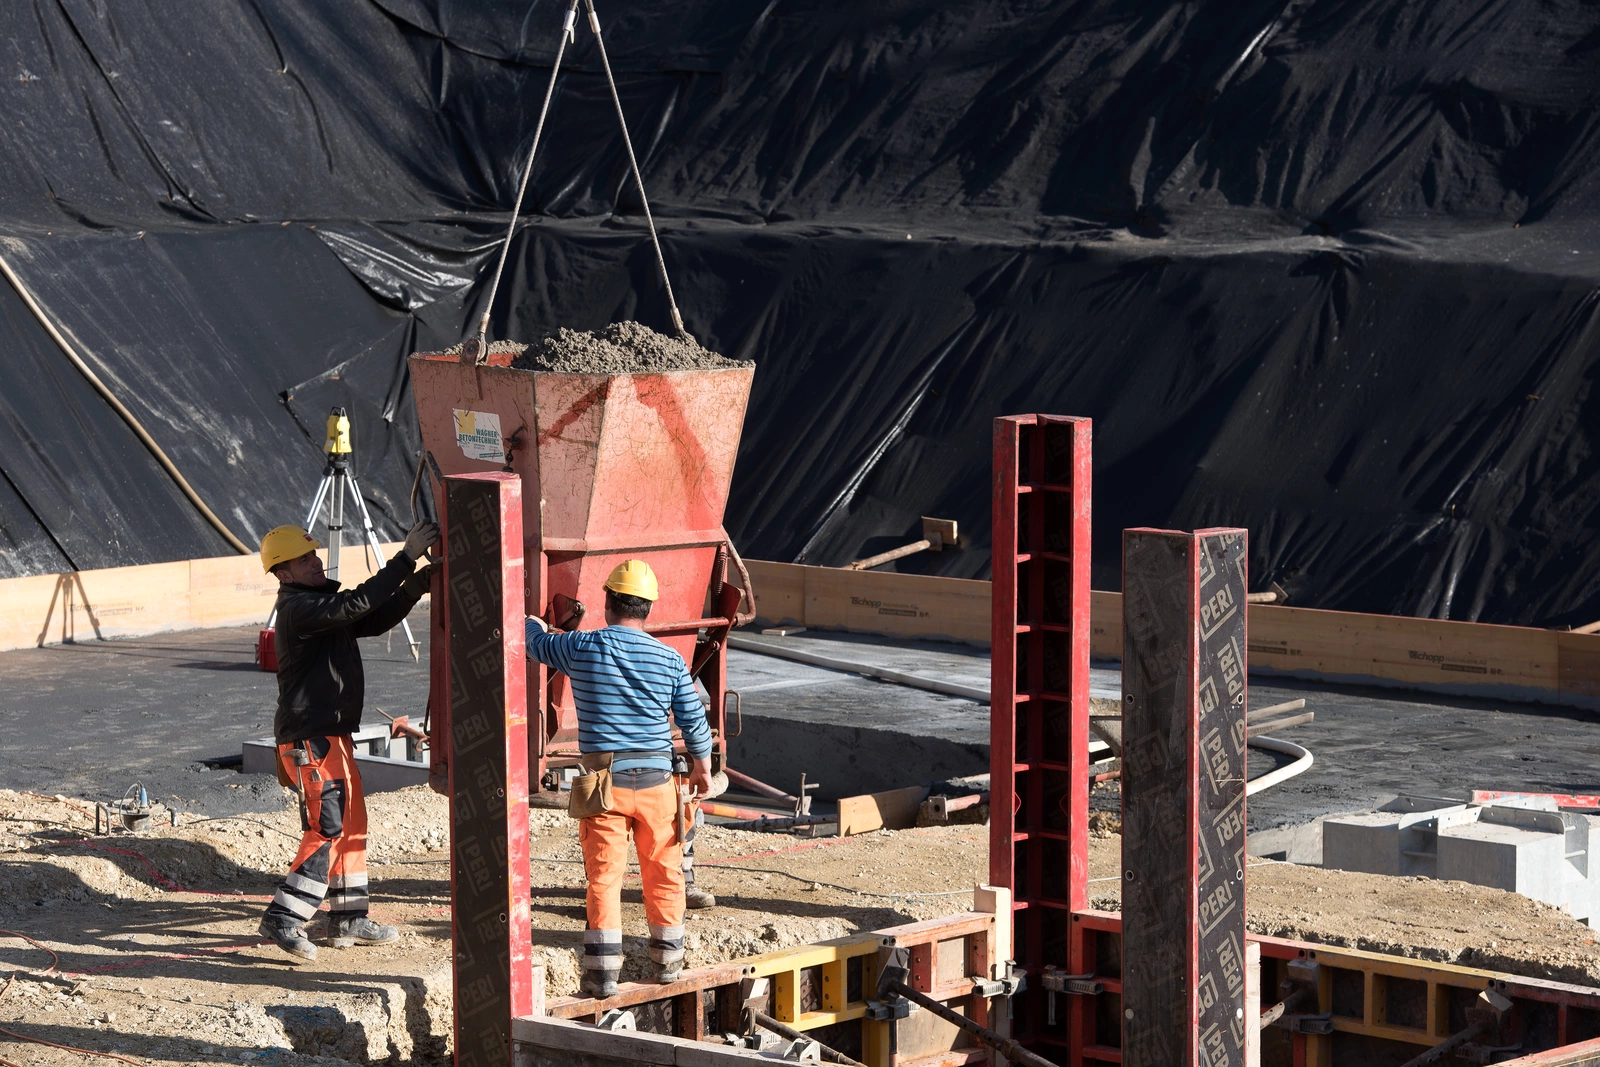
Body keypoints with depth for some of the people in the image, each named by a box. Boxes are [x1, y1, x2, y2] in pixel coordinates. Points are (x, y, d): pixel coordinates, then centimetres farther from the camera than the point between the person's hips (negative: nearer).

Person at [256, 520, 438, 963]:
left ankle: (348, 919, 21)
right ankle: (283, 918, -12)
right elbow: (357, 604, -27)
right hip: (310, 738, -11)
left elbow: (374, 621, 17)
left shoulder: (320, 602, 16)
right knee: (327, 827, -13)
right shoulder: (298, 607, -16)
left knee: (352, 823, 14)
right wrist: (406, 559, -27)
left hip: (332, 735, 11)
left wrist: (414, 586, 2)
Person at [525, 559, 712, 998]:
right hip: (655, 778, 1)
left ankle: (603, 970, 0)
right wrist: (702, 766, 23)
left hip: (604, 780, -1)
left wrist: (533, 623, 39)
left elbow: (535, 642, 15)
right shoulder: (670, 660, -1)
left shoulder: (581, 647, -5)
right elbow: (694, 722, 6)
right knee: (663, 871, 13)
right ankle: (667, 959, 23)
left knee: (604, 875, 1)